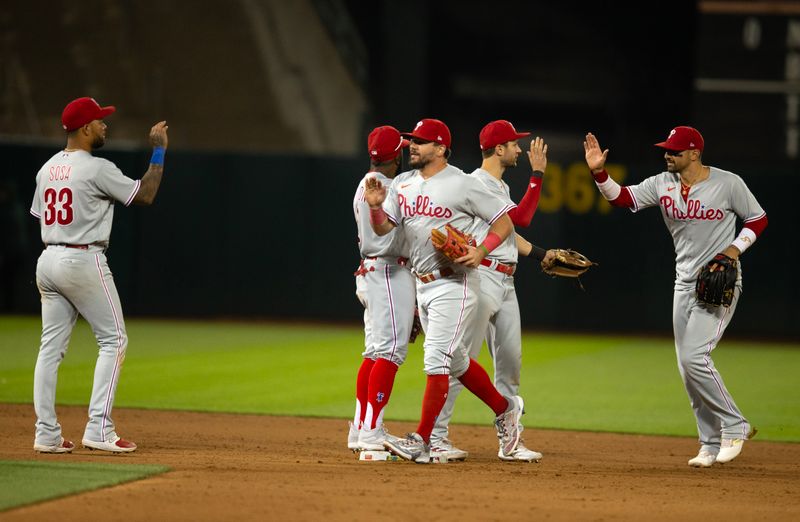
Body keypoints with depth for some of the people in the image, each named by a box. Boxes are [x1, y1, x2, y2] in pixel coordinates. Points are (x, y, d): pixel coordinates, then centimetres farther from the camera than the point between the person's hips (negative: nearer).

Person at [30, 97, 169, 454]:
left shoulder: (47, 170, 11)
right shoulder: (97, 169, -13)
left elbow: (40, 220, 16)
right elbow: (145, 194, -8)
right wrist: (159, 151, 0)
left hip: (48, 261, 8)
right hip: (83, 260, -8)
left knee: (51, 346, 8)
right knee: (113, 340, 0)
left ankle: (46, 434, 5)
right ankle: (99, 429, -8)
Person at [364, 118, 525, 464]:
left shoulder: (462, 185, -11)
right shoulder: (402, 183, 9)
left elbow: (504, 222, -7)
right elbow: (382, 228, 5)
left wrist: (481, 251, -22)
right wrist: (375, 206, -15)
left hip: (454, 284, -8)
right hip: (423, 285, 8)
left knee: (436, 359, -12)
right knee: (455, 361, 17)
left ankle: (421, 441, -13)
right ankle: (504, 408, 34)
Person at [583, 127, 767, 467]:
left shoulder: (728, 183, -9)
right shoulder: (662, 184, 3)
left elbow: (758, 219, 1)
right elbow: (621, 197, -2)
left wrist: (735, 248, -13)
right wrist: (599, 172, -18)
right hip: (685, 283, 6)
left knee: (694, 358, -19)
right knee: (688, 368, 5)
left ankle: (735, 426, -5)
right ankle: (712, 444, 15)